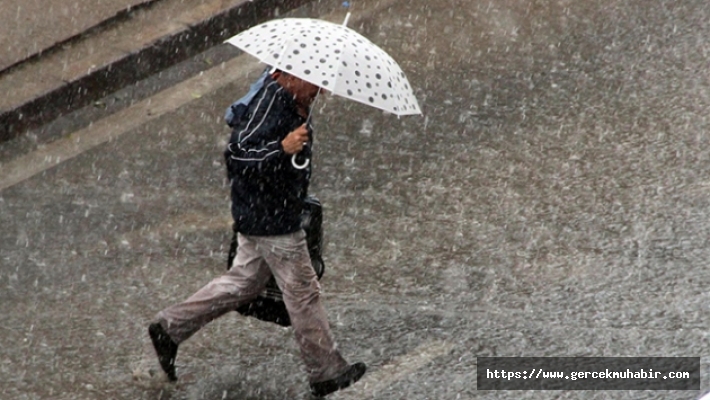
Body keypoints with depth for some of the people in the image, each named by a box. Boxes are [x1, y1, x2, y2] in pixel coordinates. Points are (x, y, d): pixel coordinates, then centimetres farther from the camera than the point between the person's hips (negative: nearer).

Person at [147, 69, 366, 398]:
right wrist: (282, 148, -42)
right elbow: (239, 150, -30)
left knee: (244, 282, 20)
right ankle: (326, 373, 16)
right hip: (271, 219, -10)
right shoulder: (271, 103, -26)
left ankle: (170, 327, 26)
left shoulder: (291, 101, 4)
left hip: (257, 214, 10)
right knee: (303, 292, 2)